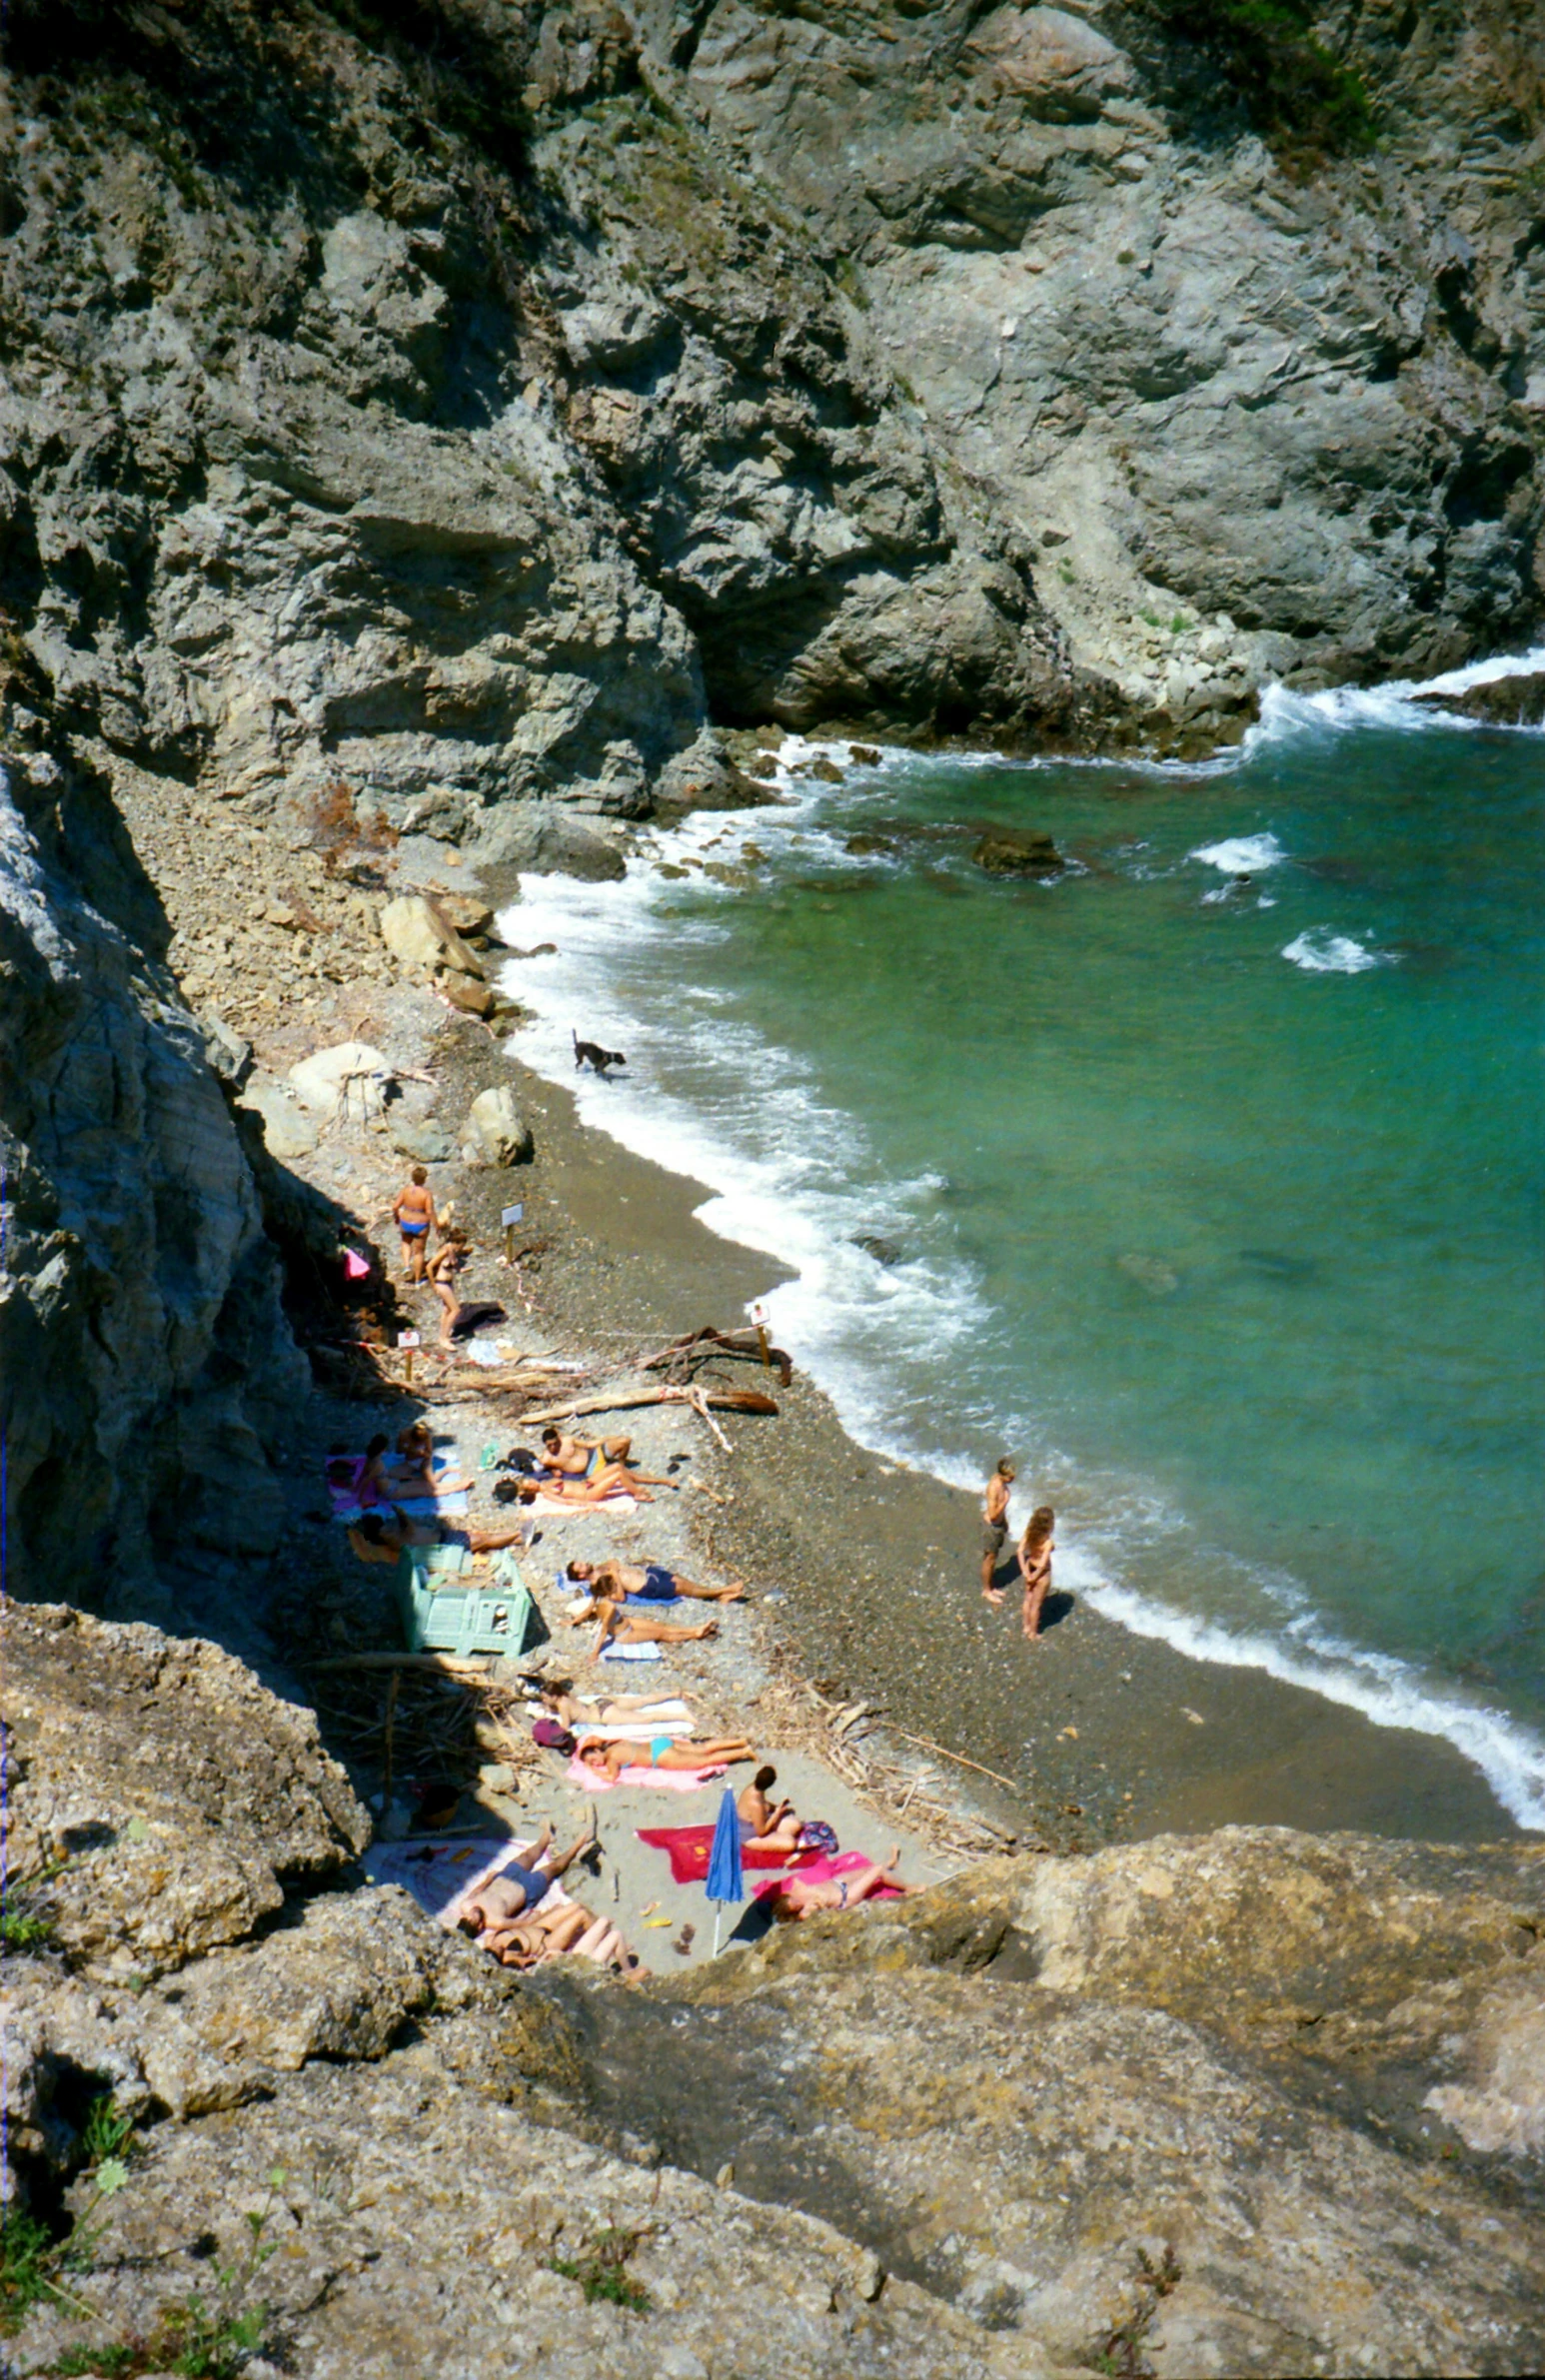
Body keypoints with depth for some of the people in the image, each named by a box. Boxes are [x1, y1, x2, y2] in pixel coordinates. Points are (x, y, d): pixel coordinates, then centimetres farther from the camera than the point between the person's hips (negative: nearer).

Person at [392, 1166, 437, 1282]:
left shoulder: (405, 1189, -11)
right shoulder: (427, 1193, -21)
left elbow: (395, 1206, -9)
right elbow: (430, 1212, -23)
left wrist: (396, 1217, 10)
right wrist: (436, 1225, -11)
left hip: (405, 1223, 3)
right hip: (421, 1225, -3)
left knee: (406, 1242, 35)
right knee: (419, 1251, 16)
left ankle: (406, 1265, 16)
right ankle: (418, 1279, 27)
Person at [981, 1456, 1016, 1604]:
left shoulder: (1002, 1482, -6)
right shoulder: (994, 1487, -33)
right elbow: (993, 1514, -30)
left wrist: (1004, 1520, 21)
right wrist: (1005, 1501, -31)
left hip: (999, 1522, 8)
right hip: (991, 1525, -8)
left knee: (994, 1557, 23)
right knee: (989, 1559, 9)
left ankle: (992, 1586, 39)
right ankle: (986, 1590, 27)